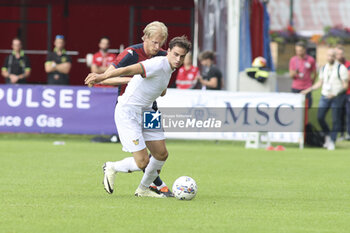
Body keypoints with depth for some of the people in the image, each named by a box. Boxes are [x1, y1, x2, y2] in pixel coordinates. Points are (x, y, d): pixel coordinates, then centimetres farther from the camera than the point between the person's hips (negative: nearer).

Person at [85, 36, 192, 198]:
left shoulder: (169, 68, 7)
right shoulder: (158, 65, -22)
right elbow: (128, 70, -39)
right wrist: (102, 77, -51)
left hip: (145, 111, 9)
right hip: (128, 113, -9)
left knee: (161, 154, 10)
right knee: (142, 162, -13)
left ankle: (143, 189, 31)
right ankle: (111, 169, 16)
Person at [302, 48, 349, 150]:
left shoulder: (341, 68, -6)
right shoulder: (324, 68, 12)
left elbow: (345, 85, -8)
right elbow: (320, 83, 20)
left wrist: (335, 93, -20)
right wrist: (309, 89, 9)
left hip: (336, 97, -5)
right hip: (325, 96, 5)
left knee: (335, 120, -3)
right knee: (320, 117, -4)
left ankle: (332, 141, 6)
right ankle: (327, 135, 17)